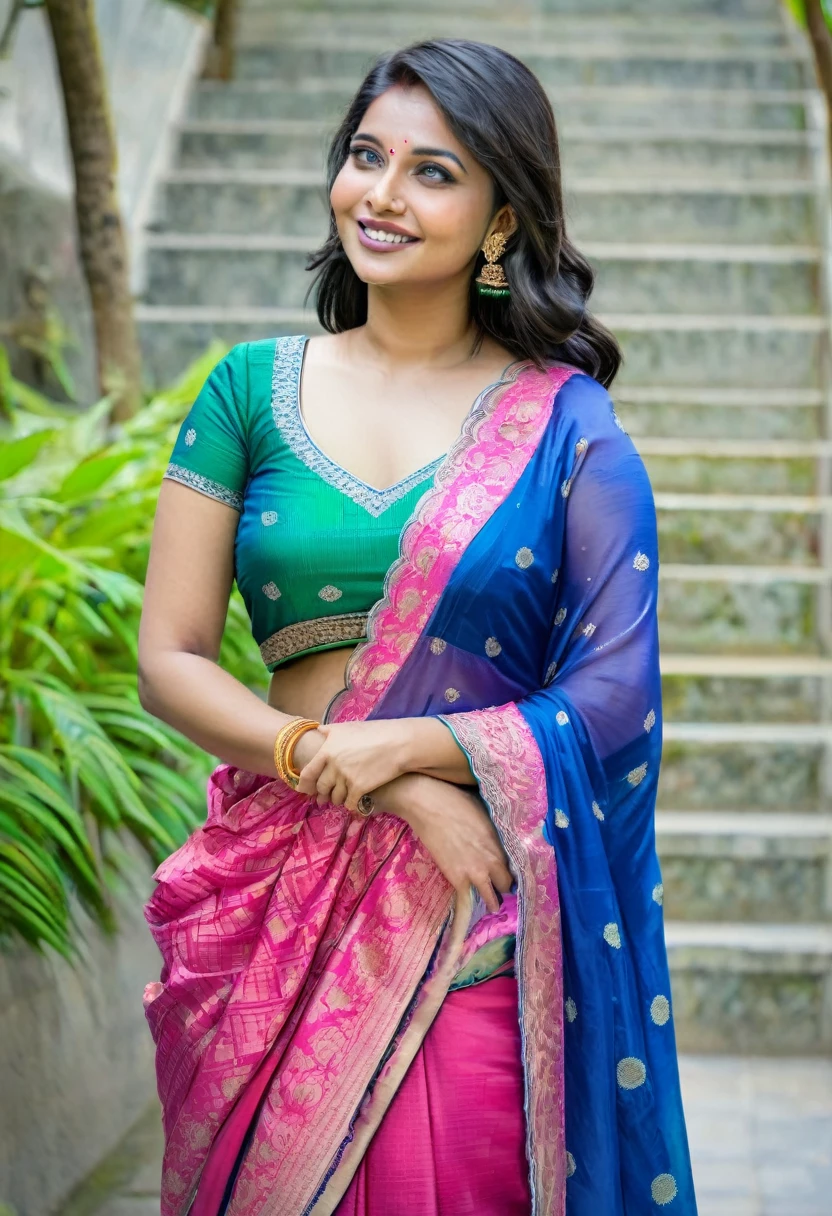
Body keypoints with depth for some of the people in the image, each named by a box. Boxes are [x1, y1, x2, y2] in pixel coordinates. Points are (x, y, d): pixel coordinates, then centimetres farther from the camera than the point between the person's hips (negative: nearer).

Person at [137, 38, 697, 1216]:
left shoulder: (566, 427, 1)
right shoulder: (253, 389, 6)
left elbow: (614, 700, -3)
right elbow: (170, 661, 1)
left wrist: (391, 746, -15)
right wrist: (394, 796, -11)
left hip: (486, 923, -2)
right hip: (277, 896, 2)